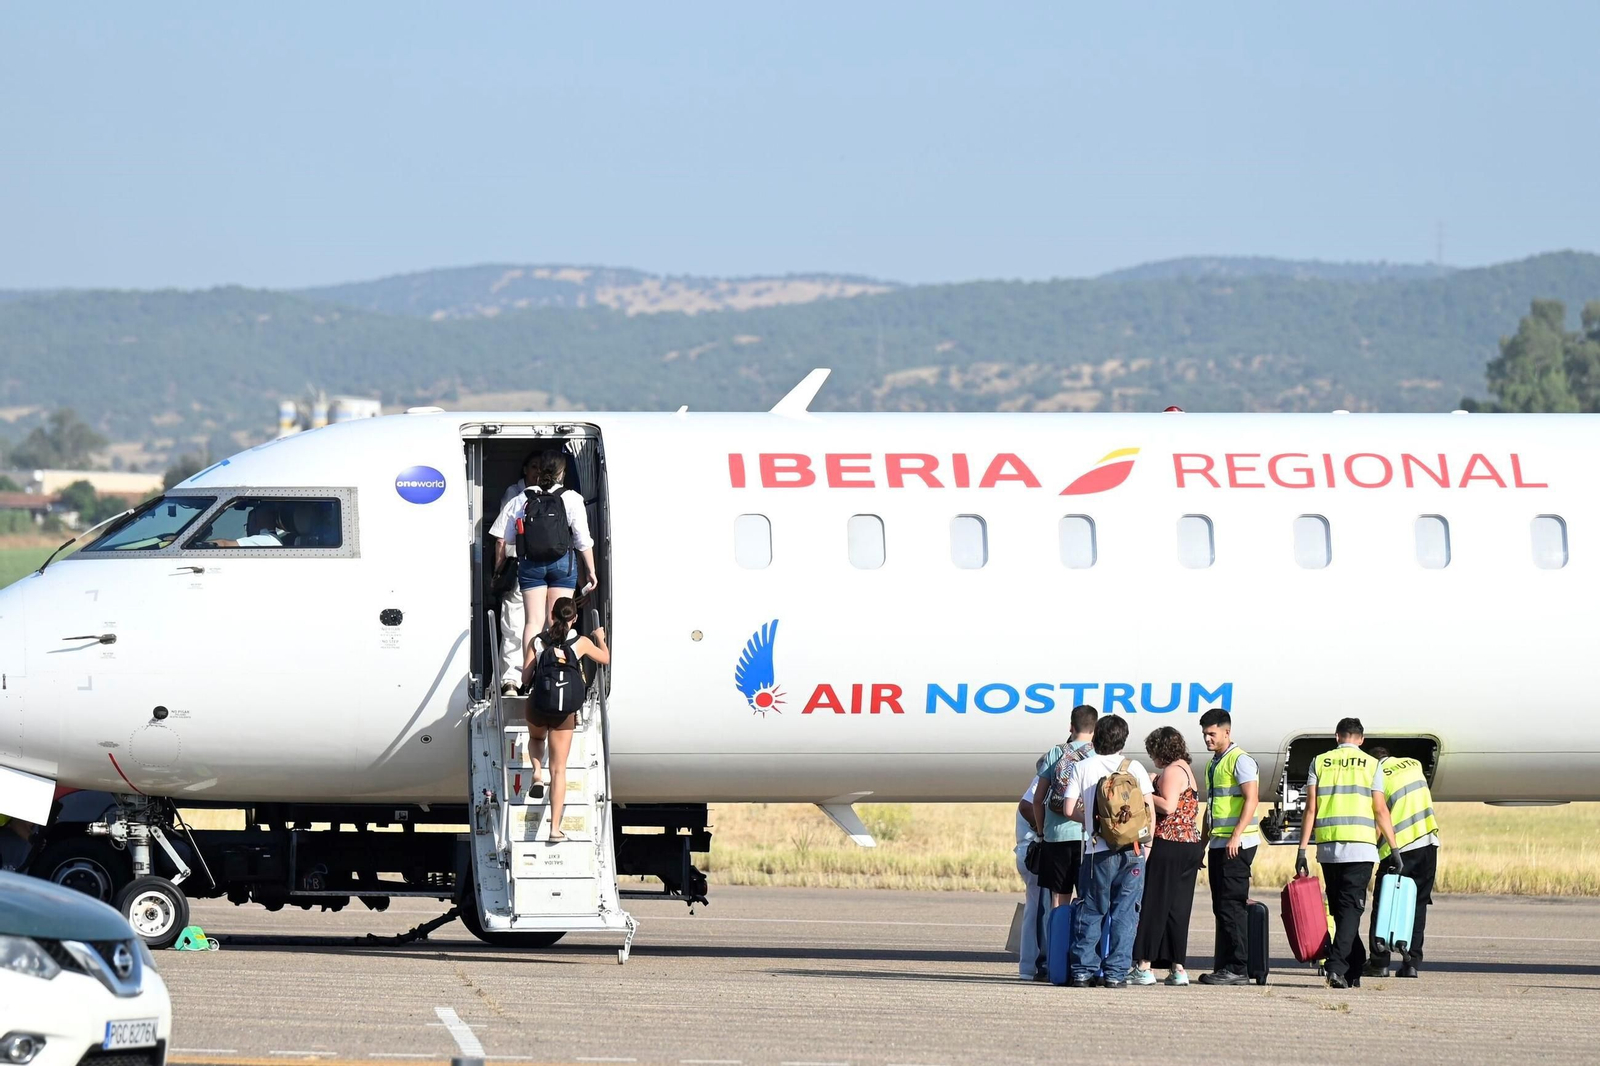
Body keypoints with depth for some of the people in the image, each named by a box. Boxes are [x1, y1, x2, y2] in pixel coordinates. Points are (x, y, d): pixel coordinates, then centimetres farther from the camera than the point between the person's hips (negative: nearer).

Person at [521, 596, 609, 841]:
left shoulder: (538, 641, -1)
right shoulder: (581, 643, -3)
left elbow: (525, 679, 1)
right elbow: (606, 659, 15)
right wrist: (600, 638, 34)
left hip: (538, 706, 1)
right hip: (564, 711, -1)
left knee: (536, 738, 38)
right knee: (559, 770, 4)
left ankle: (536, 768, 8)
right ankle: (555, 827, -2)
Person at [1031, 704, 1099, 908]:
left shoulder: (1054, 754, 6)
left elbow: (1038, 799, 8)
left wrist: (1042, 829, 20)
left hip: (1056, 835, 2)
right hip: (1087, 835, -2)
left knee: (1059, 899, 7)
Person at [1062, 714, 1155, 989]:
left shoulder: (1082, 768, 1)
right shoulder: (1134, 768, 2)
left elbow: (1070, 810, -2)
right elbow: (1150, 811, 0)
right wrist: (1147, 841, 13)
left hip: (1097, 850, 0)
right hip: (1131, 850, 0)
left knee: (1090, 912, 8)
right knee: (1125, 913, 3)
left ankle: (1083, 971, 6)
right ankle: (1115, 973, 0)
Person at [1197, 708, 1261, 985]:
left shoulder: (1240, 760, -8)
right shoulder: (1213, 764, 20)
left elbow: (1251, 799, -17)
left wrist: (1236, 836, -24)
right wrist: (1204, 842, 24)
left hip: (1237, 845, -10)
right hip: (1218, 845, 10)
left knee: (1232, 906, -11)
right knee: (1221, 908, 9)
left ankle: (1237, 968, -11)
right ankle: (1224, 966, 11)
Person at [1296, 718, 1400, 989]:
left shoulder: (1320, 762, 8)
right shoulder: (1370, 764, 3)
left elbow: (1311, 809, 3)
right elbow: (1381, 810, -1)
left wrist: (1302, 850, 4)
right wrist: (1394, 849, 3)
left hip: (1328, 847, 2)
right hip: (1360, 847, -2)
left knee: (1339, 908, 12)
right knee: (1350, 909, -5)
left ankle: (1355, 969, 17)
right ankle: (1336, 966, -21)